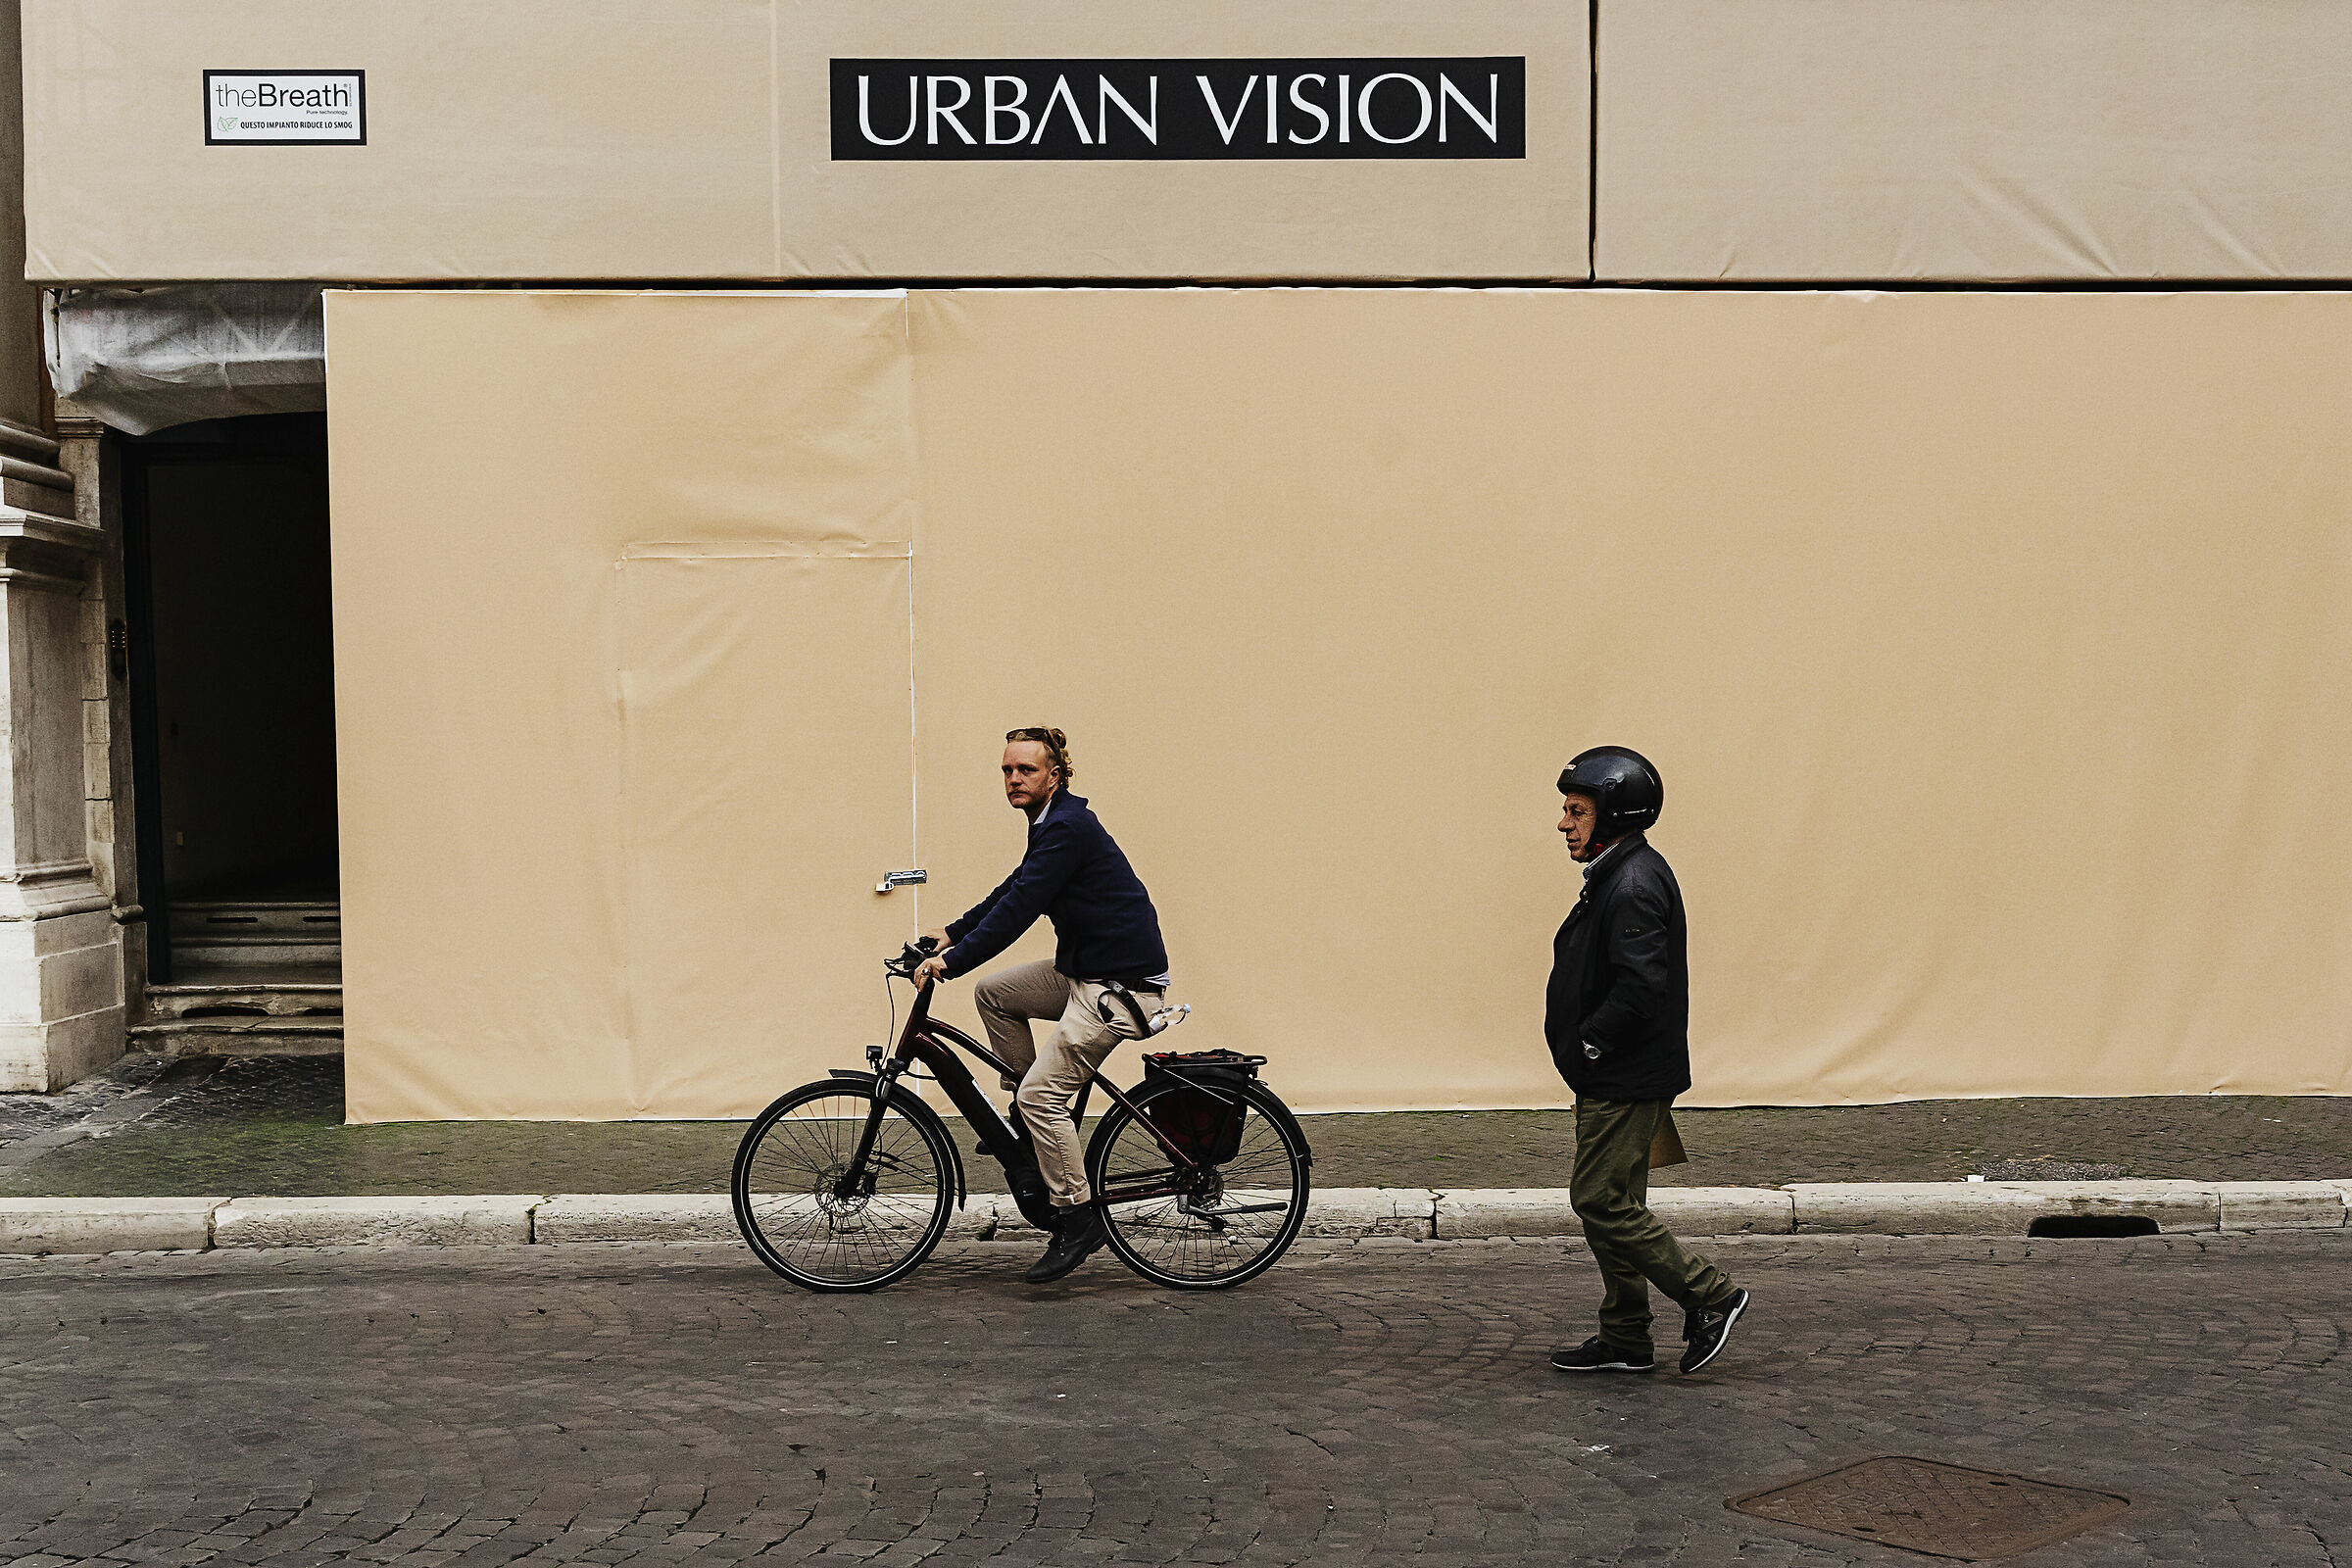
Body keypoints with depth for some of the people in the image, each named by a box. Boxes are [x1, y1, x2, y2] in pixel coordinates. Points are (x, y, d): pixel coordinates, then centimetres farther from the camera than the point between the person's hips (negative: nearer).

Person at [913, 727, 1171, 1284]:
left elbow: (1019, 908, -22)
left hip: (1122, 982, -10)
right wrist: (951, 934, 18)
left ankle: (1077, 1221, -3)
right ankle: (1033, 1121, 21)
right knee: (992, 992, 15)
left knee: (1041, 1093, -12)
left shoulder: (1068, 828, -18)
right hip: (1084, 971, 10)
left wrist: (951, 961, -20)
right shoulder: (1054, 823, 13)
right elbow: (1013, 889, 23)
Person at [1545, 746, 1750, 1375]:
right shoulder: (1616, 875, 14)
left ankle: (1709, 1295, 4)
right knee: (1612, 1204, 13)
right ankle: (1624, 1341, 20)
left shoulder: (1634, 885, -20)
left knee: (1603, 1202, -7)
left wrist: (1590, 1042, -18)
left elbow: (1642, 983, -28)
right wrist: (1587, 1049, 13)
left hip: (1626, 1082, -11)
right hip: (1613, 1078, 11)